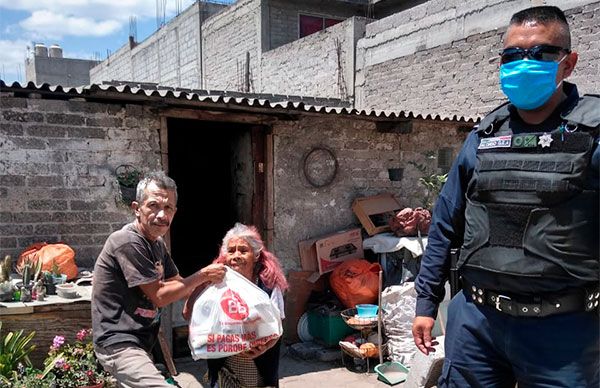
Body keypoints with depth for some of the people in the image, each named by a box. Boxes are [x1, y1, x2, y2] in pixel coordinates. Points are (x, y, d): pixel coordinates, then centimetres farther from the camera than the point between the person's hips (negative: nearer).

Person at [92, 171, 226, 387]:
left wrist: (208, 279, -5)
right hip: (119, 345, -10)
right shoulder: (128, 242, -19)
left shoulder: (157, 244, 10)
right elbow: (160, 296, -17)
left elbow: (180, 289, 12)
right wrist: (203, 275, -12)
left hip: (139, 343, 10)